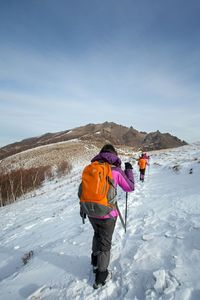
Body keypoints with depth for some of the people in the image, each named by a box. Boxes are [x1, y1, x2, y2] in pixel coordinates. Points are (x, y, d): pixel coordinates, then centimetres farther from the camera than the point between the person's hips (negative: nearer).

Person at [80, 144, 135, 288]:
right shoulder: (115, 169, -13)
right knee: (105, 243, 16)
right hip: (107, 214, -4)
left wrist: (82, 208, 18)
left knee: (97, 235, 31)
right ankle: (101, 276, 30)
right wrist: (129, 170, 11)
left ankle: (95, 261, 48)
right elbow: (130, 187, -2)